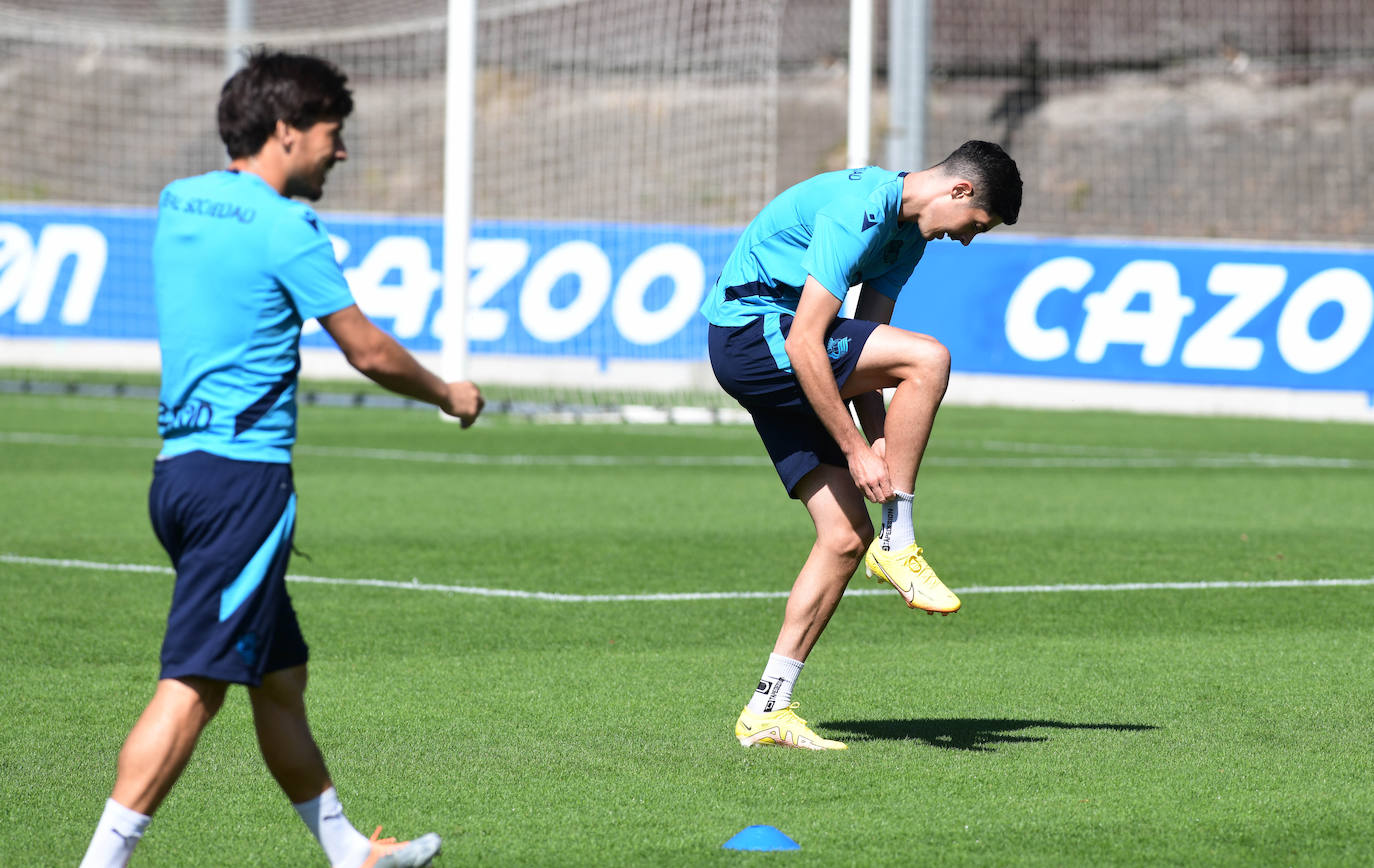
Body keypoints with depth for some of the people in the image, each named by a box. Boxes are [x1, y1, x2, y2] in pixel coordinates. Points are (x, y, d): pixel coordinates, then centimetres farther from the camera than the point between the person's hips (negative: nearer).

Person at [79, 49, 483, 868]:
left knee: (280, 674, 18)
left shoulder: (179, 202, 11)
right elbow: (368, 350, -6)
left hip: (180, 467, 9)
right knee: (194, 683, -11)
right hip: (245, 473, -9)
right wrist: (448, 393, 9)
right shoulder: (285, 228, -12)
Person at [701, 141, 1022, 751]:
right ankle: (897, 545, -15)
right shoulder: (858, 210, -21)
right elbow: (804, 343, -25)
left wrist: (881, 444, -1)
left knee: (847, 537, 0)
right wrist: (856, 450, -22)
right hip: (750, 330, -10)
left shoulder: (907, 230, 11)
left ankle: (767, 711, 3)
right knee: (929, 357, -24)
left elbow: (866, 351, 11)